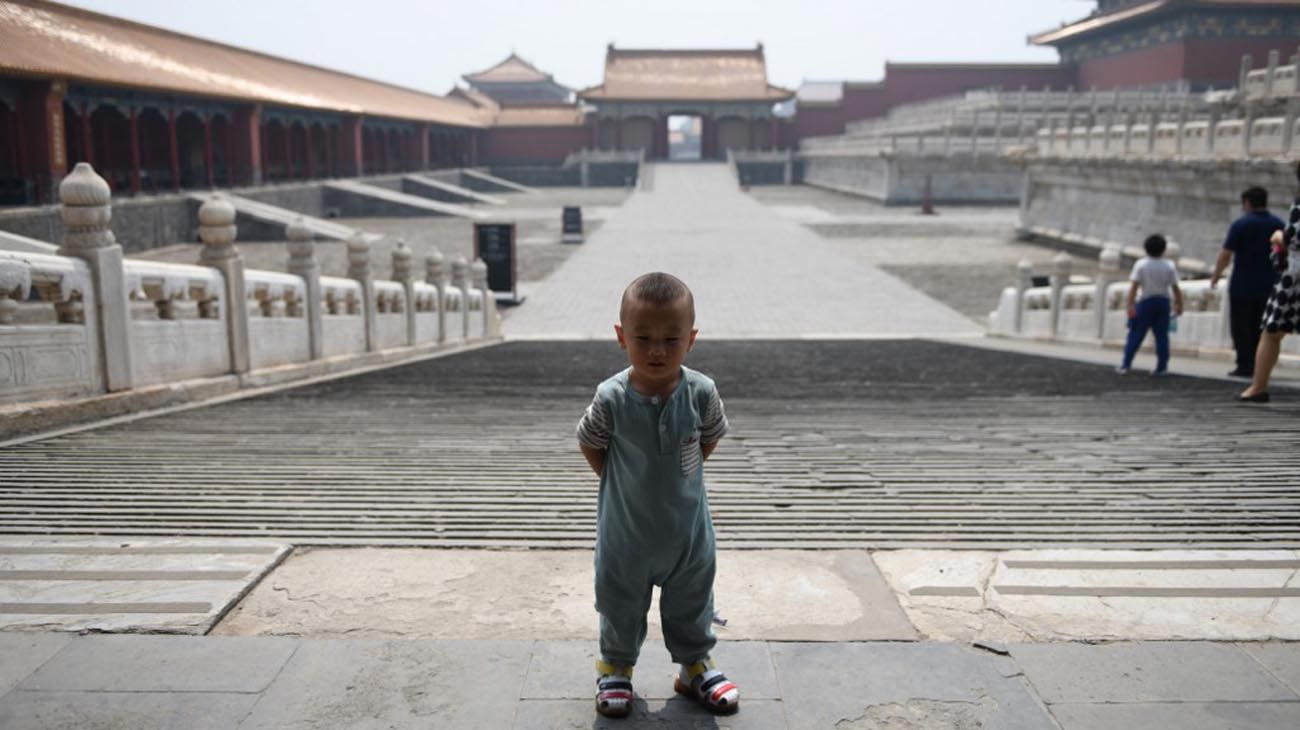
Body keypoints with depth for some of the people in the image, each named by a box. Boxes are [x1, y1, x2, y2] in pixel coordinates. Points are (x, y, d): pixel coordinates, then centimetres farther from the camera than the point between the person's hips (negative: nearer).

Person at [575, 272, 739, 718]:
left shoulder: (701, 393, -17)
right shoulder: (611, 398, -21)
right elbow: (589, 443, -4)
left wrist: (680, 474, 2)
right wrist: (618, 481, -3)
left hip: (687, 526, 1)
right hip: (626, 529, -1)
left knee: (691, 601, 19)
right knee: (621, 602, 17)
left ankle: (695, 665, 41)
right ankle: (616, 667, 40)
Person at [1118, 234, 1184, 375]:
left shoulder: (1141, 264, -6)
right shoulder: (1169, 266, -2)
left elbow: (1134, 286, -13)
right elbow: (1175, 288, -4)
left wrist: (1130, 305, -14)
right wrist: (1179, 305, 5)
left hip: (1145, 302, -1)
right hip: (1163, 302, 1)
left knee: (1136, 334, 3)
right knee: (1162, 335, 7)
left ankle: (1125, 365, 0)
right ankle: (1161, 367, 8)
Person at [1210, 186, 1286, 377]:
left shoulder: (1240, 224, -9)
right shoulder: (1279, 225, 6)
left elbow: (1226, 255, -11)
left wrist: (1216, 276, 0)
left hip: (1242, 286, -4)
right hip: (1268, 287, 4)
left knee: (1241, 327, 2)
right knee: (1260, 328, 10)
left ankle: (1244, 366, -1)